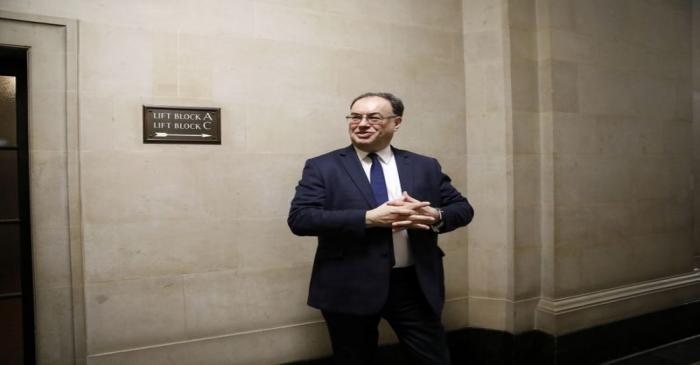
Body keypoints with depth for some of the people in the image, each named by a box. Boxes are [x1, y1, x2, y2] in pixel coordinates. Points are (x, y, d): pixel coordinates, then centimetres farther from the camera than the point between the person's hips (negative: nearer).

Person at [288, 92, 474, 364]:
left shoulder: (425, 167, 7)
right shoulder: (322, 167, -1)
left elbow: (463, 208, 10)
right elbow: (299, 218, -13)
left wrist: (435, 216, -15)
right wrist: (369, 218, -21)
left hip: (415, 286, 2)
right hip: (350, 287, -2)